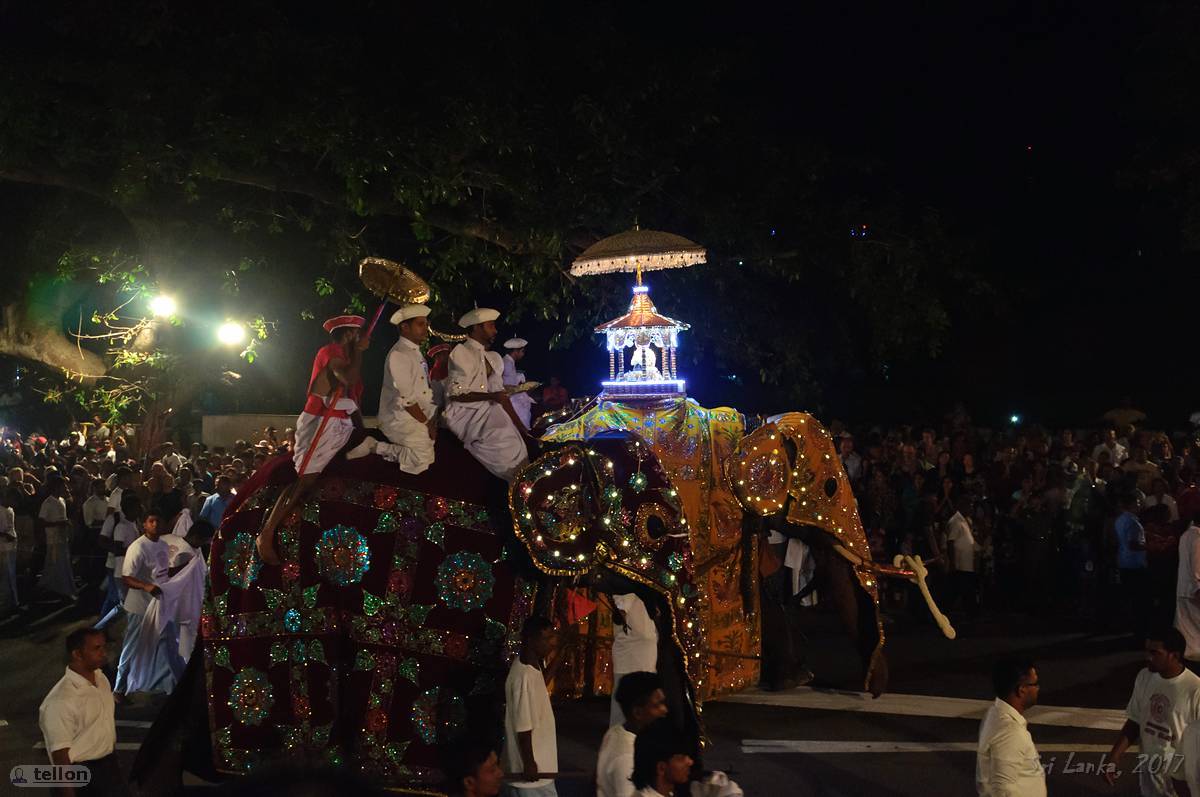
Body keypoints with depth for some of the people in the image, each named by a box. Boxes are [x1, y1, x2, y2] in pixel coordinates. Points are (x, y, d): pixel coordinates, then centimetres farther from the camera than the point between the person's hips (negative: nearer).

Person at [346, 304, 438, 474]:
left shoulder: (416, 352, 13)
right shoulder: (398, 354, -17)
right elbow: (406, 400, -21)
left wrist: (432, 420, 3)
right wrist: (426, 423, -14)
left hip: (421, 415, 10)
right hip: (401, 420, -10)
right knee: (422, 461, -17)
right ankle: (373, 447, -2)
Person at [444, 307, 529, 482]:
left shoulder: (492, 358, 17)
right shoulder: (461, 353, -5)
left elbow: (500, 395, 14)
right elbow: (455, 394, -12)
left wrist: (520, 426, 2)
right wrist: (491, 396, -18)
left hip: (487, 410, 7)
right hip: (465, 413, -7)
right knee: (504, 441, -28)